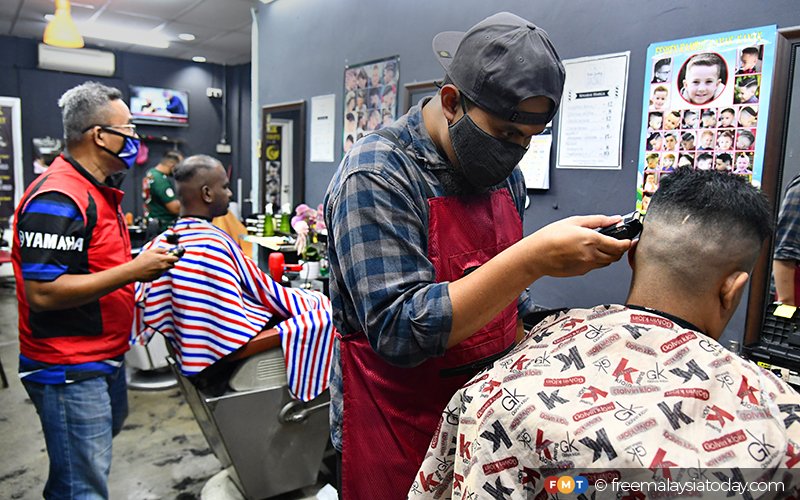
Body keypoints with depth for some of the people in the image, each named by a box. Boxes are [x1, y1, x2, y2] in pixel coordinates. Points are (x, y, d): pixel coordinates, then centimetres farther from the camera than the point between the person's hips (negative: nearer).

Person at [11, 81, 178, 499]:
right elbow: (43, 293, -27)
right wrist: (133, 271, -26)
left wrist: (146, 260, 7)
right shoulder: (57, 199, -22)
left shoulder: (96, 191, 11)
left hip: (104, 357, 10)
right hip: (69, 370, -10)